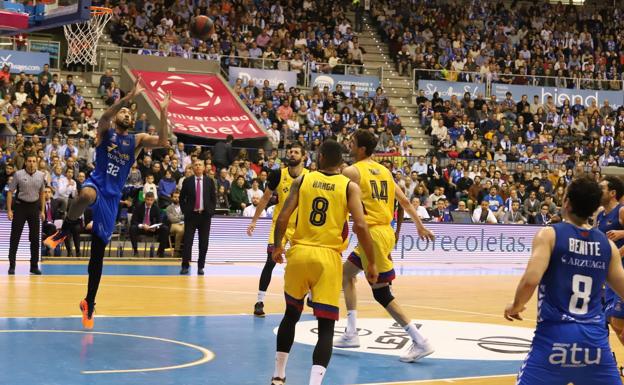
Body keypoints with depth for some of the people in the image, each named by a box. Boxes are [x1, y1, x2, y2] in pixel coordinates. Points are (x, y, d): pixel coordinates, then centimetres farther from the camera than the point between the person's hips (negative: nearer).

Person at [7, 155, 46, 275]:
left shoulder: (41, 175, 3)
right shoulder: (18, 174, -6)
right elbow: (10, 192, -3)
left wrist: (42, 210, 11)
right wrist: (9, 210, -9)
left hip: (34, 207, 3)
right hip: (20, 206, -3)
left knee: (35, 238, 3)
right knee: (15, 237, -2)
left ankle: (34, 266, 12)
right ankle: (12, 265, 5)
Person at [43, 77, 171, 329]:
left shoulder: (137, 140, 12)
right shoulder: (105, 131, 5)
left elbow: (162, 142, -4)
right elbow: (105, 116, -19)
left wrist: (163, 113, -14)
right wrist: (131, 96, -27)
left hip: (113, 196, 3)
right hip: (96, 184, -3)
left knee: (98, 252, 4)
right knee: (86, 196, -45)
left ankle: (89, 303, 14)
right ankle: (64, 231, -18)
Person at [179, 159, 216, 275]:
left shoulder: (209, 181, 5)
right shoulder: (187, 181, 3)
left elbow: (213, 198, 9)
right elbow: (182, 198, 8)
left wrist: (211, 212, 1)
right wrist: (185, 211, 0)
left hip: (205, 215, 1)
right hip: (191, 214, -1)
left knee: (204, 242, 2)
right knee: (187, 241, -4)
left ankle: (201, 266, 9)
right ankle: (185, 265, 2)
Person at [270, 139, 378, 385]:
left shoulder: (302, 180, 6)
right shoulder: (350, 186, 1)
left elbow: (283, 218, -2)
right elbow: (360, 226, -10)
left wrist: (277, 247, 15)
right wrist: (371, 263, -2)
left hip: (299, 253, 3)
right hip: (328, 257, -2)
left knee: (291, 315, 22)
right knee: (326, 327, -1)